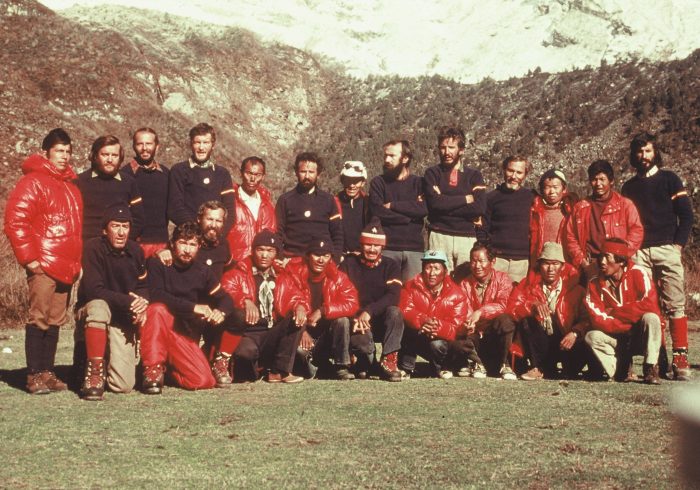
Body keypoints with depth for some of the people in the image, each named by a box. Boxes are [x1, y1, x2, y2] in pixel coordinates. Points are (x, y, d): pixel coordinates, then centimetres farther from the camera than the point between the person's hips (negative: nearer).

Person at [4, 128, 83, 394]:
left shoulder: (70, 186, 20)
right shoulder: (32, 182, -5)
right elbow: (15, 222, -12)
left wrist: (77, 261, 18)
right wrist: (29, 258, -14)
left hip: (66, 269, 7)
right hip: (43, 266, -7)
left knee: (55, 321, 9)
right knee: (39, 319, -7)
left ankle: (48, 372, 14)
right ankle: (34, 376, -4)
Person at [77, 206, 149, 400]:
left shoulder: (135, 251, 0)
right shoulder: (94, 248, -15)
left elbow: (143, 287, 9)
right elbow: (93, 290, -22)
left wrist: (142, 305, -13)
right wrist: (128, 302, -29)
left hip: (123, 319, 3)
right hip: (91, 311, -3)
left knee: (124, 385, -13)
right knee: (99, 306, -42)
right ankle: (94, 372, -28)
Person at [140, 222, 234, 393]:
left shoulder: (202, 272, 9)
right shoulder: (157, 264, -5)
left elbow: (225, 299, 7)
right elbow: (156, 296, -21)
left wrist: (221, 312, -17)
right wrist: (193, 307, -27)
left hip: (186, 335, 4)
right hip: (157, 332, -4)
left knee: (204, 381, -17)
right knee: (158, 309, -36)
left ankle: (169, 367, 16)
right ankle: (153, 369, -26)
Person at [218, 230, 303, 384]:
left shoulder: (280, 277, 16)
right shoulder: (238, 274, 0)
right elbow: (224, 293, -18)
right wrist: (245, 301, -37)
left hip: (272, 334, 5)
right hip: (245, 335, -5)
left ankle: (280, 372, -12)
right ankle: (222, 362, -6)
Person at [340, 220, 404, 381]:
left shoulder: (390, 265, 3)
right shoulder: (348, 264, 4)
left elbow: (393, 297, -12)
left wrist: (369, 311, -27)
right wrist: (356, 317, -21)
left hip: (382, 321, 1)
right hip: (356, 321, -1)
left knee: (394, 312, -32)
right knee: (361, 340, -35)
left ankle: (389, 361, -25)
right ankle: (365, 361, 2)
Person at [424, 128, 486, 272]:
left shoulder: (474, 175, 11)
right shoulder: (432, 173, 9)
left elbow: (480, 208, -5)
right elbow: (434, 203, -8)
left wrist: (446, 203, -6)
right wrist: (465, 199, -4)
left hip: (468, 238, 1)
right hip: (439, 237, -1)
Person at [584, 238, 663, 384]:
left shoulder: (638, 274, -13)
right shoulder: (595, 284, -7)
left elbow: (650, 305, -26)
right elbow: (597, 320, -16)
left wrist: (613, 311, -19)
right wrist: (629, 325, -26)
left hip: (641, 336, -2)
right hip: (617, 339, 2)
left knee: (650, 318, -31)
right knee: (592, 337, -24)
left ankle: (650, 369, -18)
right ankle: (624, 371, -11)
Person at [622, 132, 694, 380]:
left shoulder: (669, 179, 9)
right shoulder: (629, 187, 19)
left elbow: (686, 215, 5)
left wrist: (678, 245, -4)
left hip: (667, 249, -3)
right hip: (638, 253, 3)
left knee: (675, 305, -10)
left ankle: (680, 358, -12)